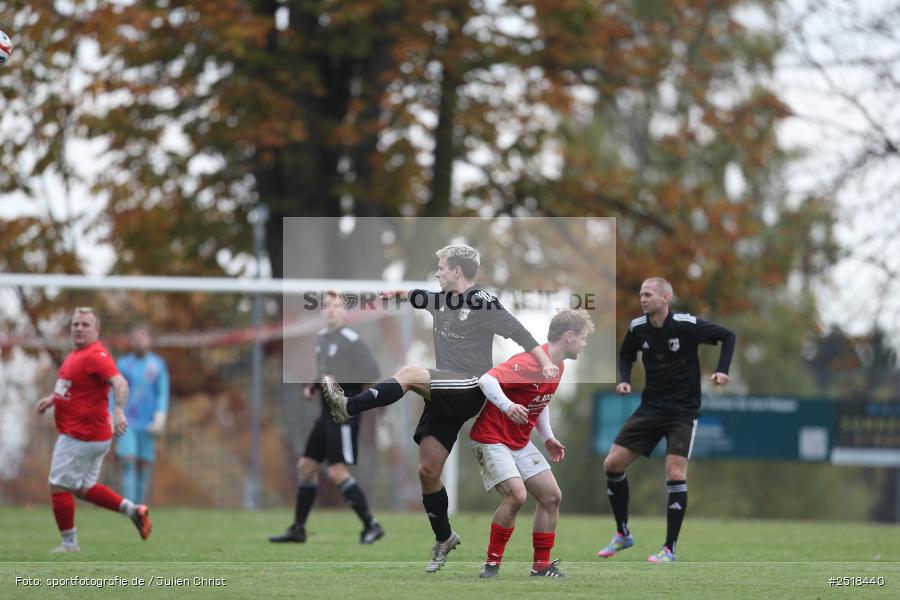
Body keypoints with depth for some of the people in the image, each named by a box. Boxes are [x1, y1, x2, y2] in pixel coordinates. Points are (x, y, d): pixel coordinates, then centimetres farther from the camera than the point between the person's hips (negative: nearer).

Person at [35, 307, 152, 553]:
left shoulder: (96, 356, -19)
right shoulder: (77, 354, 13)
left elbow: (120, 383, -32)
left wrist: (118, 410, -48)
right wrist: (52, 399, 18)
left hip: (80, 437, -10)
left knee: (59, 486, -2)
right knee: (83, 488, 18)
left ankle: (69, 543, 7)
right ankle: (133, 510, 16)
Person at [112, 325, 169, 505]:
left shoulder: (158, 365, 7)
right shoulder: (123, 365, 6)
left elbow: (163, 394, 4)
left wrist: (160, 418, -9)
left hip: (148, 426, 1)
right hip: (127, 423, -1)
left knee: (145, 465, 0)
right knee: (128, 462, -13)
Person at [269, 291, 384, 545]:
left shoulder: (351, 340, -12)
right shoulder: (322, 338, 14)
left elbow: (372, 373, -17)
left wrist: (339, 381, -21)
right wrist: (313, 387, 10)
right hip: (327, 413, 9)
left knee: (336, 471, -15)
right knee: (306, 466, 10)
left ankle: (371, 525, -8)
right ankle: (298, 529, 19)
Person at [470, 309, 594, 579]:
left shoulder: (557, 368, 7)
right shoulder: (529, 362, -23)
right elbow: (486, 380, -33)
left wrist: (548, 437, 15)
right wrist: (507, 406, -48)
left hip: (520, 443, 9)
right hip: (491, 438, -9)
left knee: (551, 496, 3)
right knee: (516, 495, -24)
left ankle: (541, 566, 13)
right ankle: (492, 564, -10)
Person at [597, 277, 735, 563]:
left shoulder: (686, 325, -16)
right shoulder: (637, 328, -3)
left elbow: (727, 336, -6)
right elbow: (626, 354, 16)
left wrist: (722, 371, -19)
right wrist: (625, 380, -2)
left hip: (683, 411, -5)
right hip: (651, 408, 5)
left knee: (675, 473, -17)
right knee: (612, 464, -2)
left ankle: (669, 549, -6)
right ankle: (622, 535, 15)